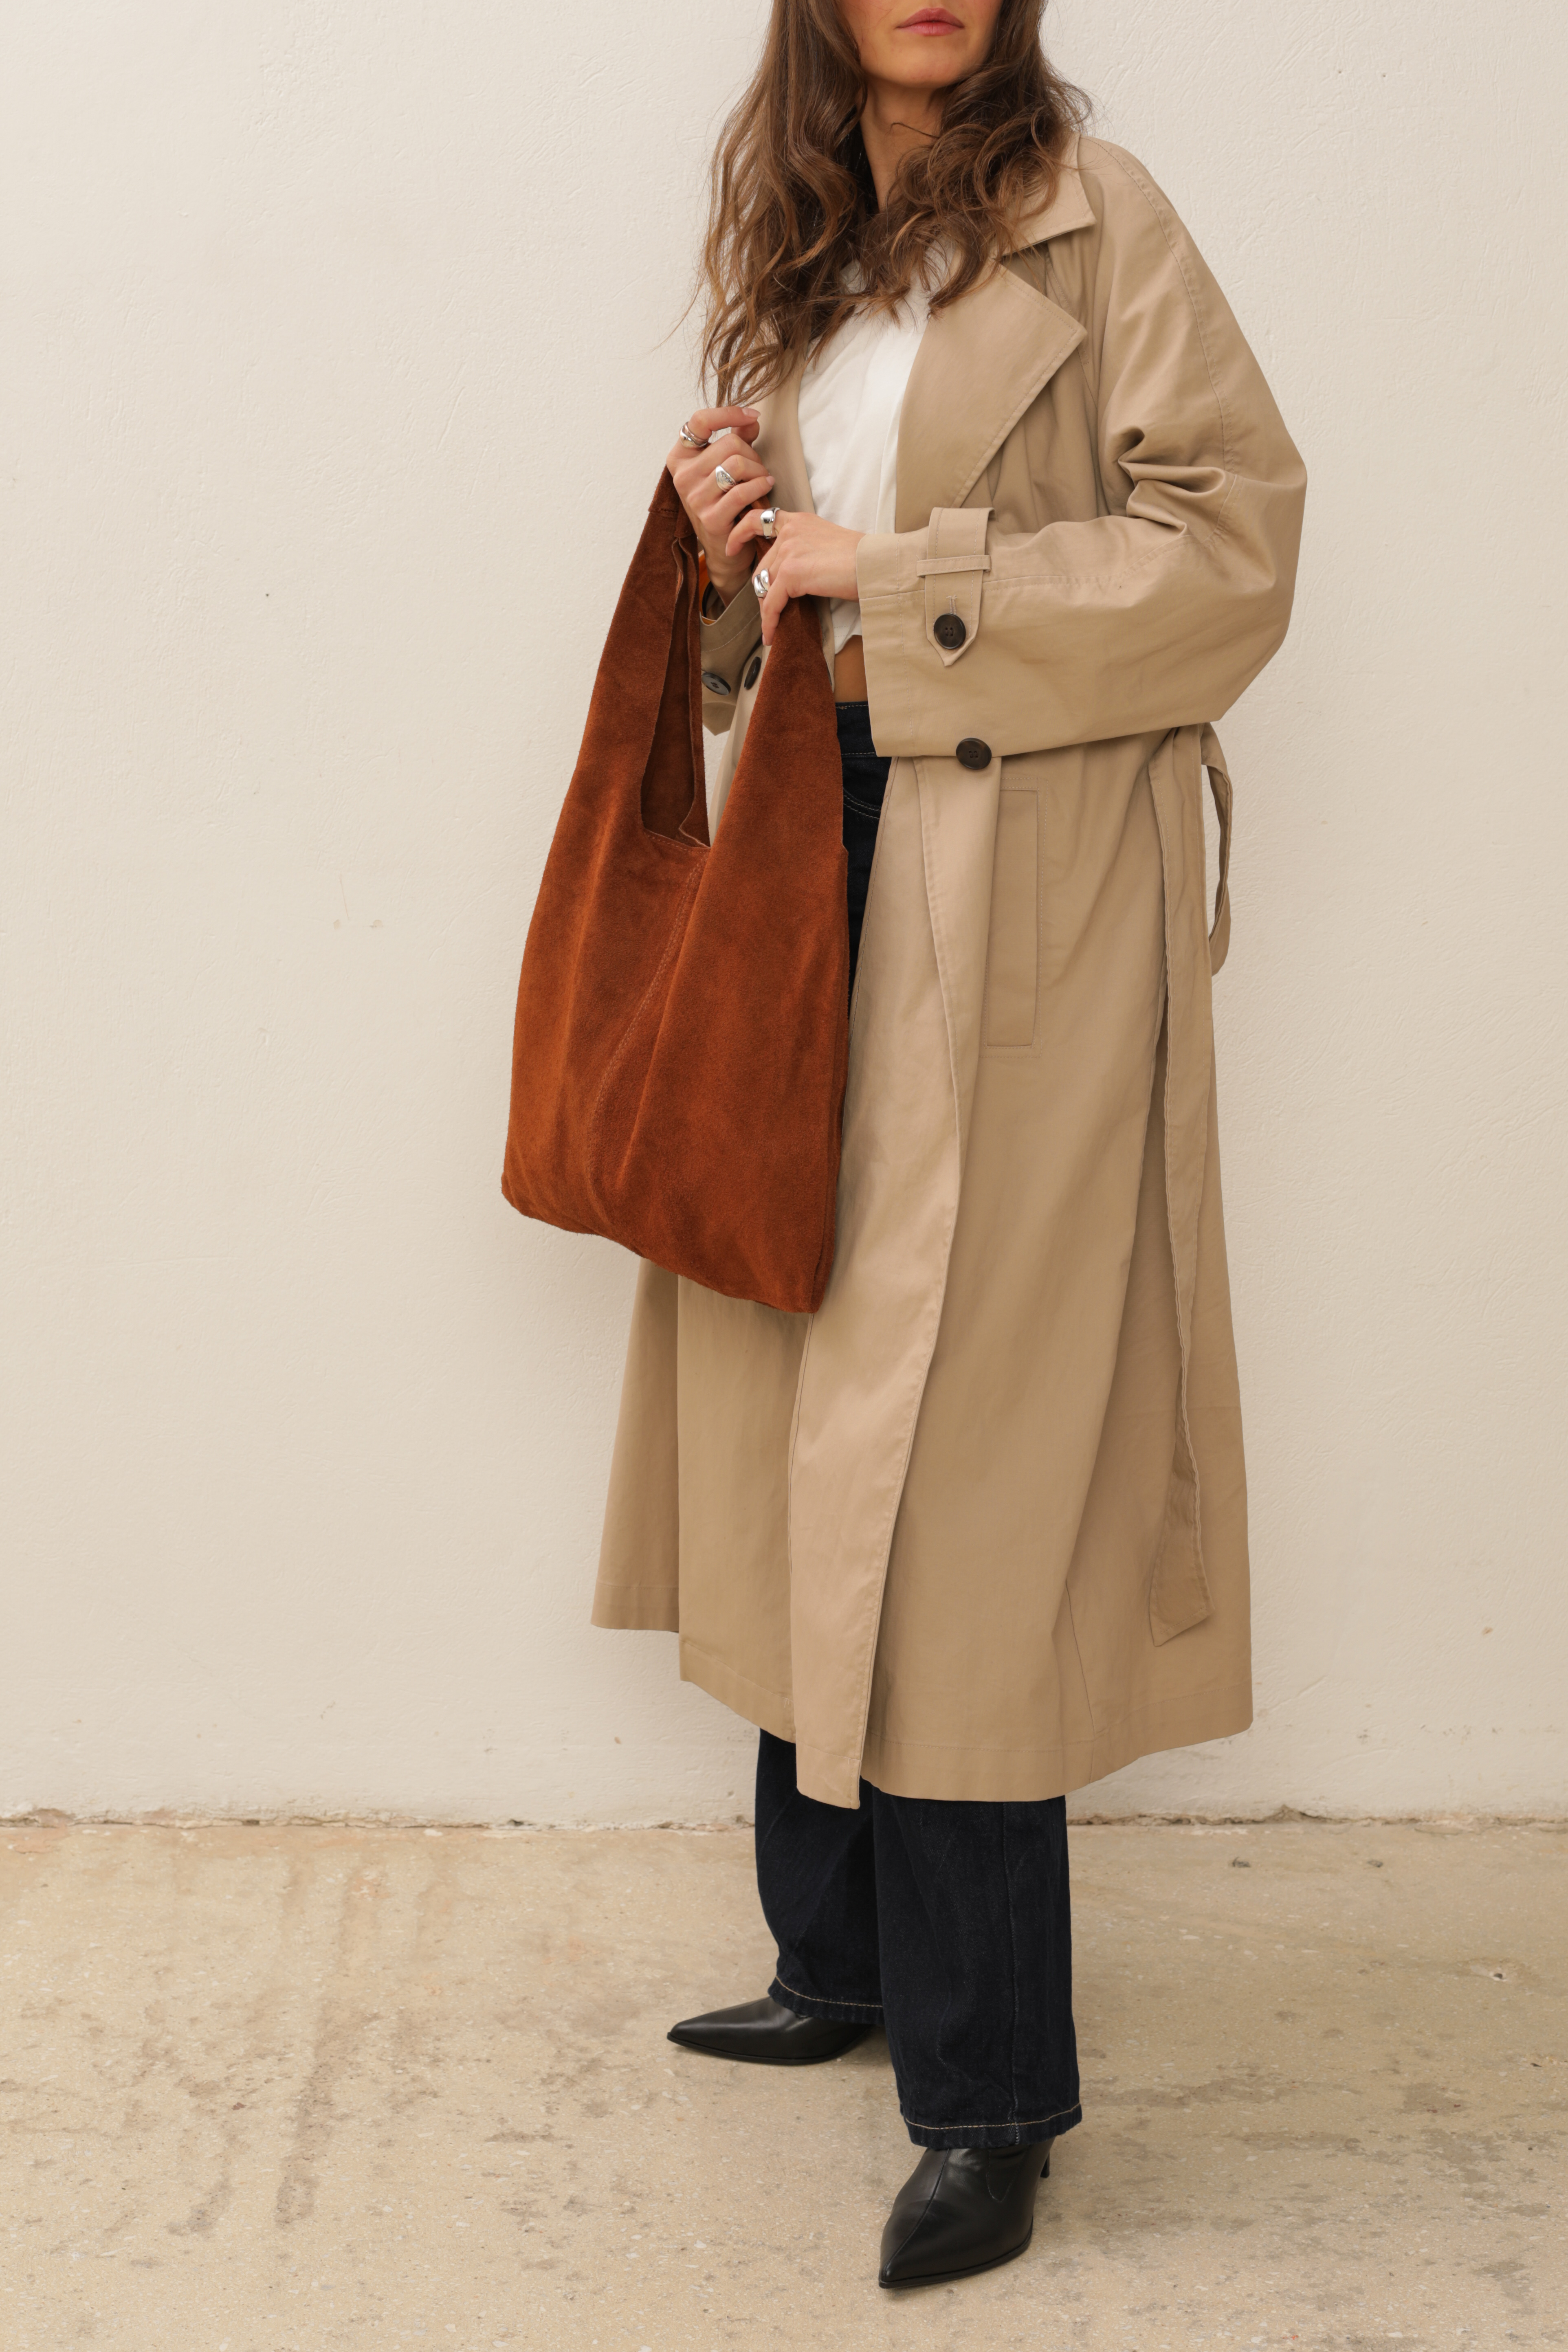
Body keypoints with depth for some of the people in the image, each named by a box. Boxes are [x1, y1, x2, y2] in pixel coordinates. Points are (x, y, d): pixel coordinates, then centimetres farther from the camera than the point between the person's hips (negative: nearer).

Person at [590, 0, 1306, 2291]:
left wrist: (892, 586, -13)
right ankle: (844, 1957, 25)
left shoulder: (1093, 219, -3)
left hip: (1020, 890, -6)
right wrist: (731, 553, 1)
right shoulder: (790, 255, 17)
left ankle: (988, 2095, 1)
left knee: (959, 1479, -8)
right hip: (809, 861, 7)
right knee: (813, 1443, 9)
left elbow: (1233, 535, -11)